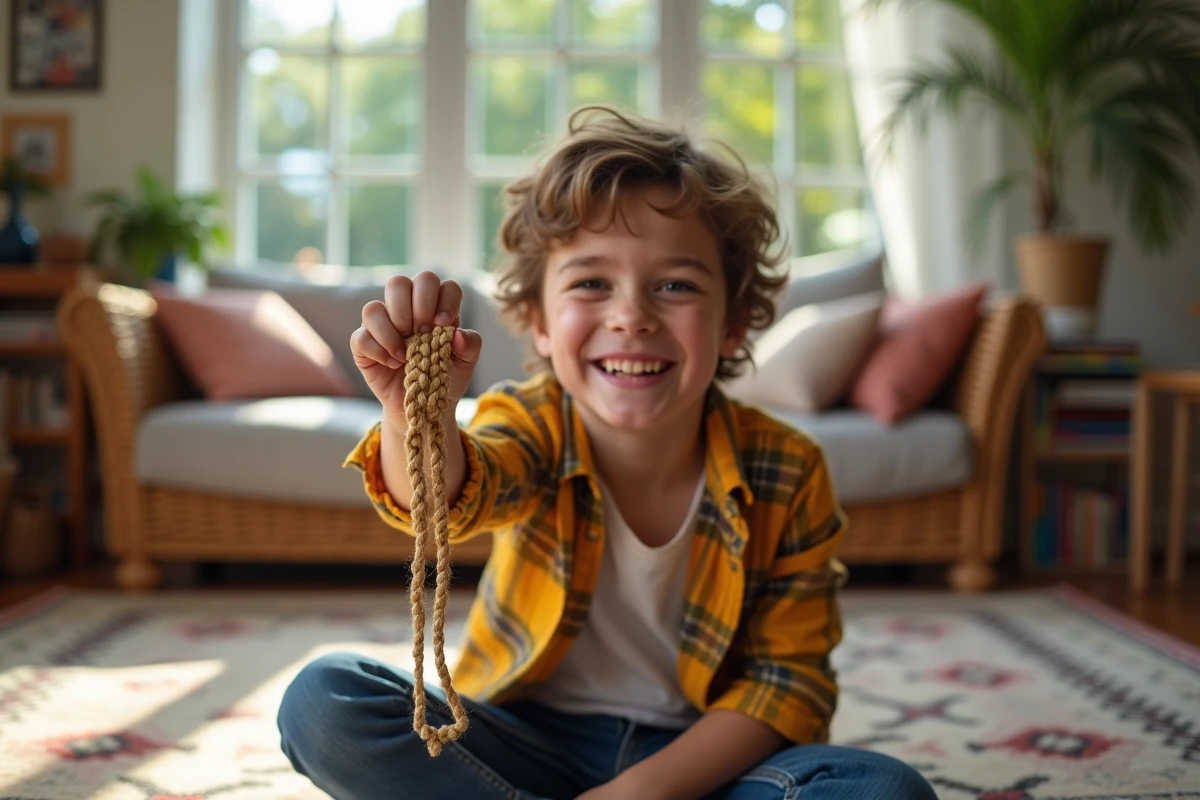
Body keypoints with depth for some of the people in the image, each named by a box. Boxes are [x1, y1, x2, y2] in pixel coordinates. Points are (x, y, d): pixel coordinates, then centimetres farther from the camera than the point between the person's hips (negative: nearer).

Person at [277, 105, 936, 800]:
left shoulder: (786, 473, -13)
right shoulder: (531, 425, -14)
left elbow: (790, 679, -9)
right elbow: (447, 497, -37)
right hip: (529, 739, 0)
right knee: (321, 703, -23)